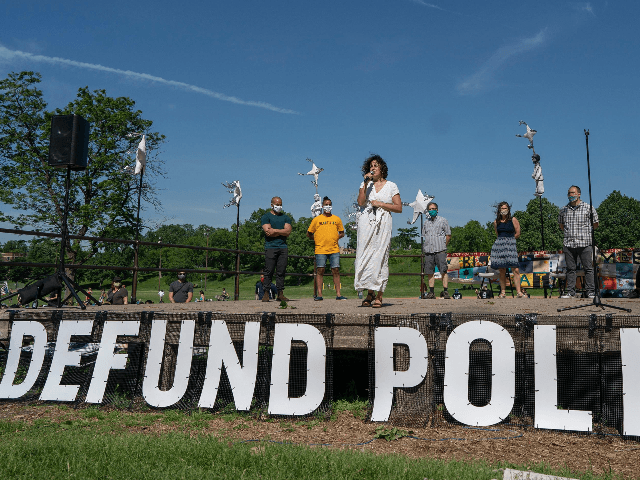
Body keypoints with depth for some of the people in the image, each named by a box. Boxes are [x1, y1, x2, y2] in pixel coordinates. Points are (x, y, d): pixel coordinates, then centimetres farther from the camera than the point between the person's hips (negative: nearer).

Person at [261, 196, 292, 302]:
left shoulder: (285, 217, 19)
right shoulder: (266, 217, 8)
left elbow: (288, 232, 3)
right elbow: (267, 232, -8)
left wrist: (274, 230, -5)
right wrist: (282, 232, -1)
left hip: (283, 247, 4)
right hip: (270, 247, -3)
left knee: (281, 271, 1)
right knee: (269, 271, -7)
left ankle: (280, 294, 4)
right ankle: (266, 294, -3)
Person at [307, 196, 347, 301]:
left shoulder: (337, 219, 11)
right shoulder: (317, 219, 6)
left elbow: (342, 233, 18)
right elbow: (309, 233, 13)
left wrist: (335, 238, 3)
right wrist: (316, 240, 4)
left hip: (334, 249, 1)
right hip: (320, 249, -1)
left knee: (336, 270, -1)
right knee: (320, 270, -1)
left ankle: (338, 294, 2)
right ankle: (319, 294, 3)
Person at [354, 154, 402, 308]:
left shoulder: (391, 186, 10)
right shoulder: (365, 184, 15)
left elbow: (399, 208, 4)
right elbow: (360, 203, -2)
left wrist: (380, 204, -4)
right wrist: (366, 183, -5)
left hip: (383, 225, -2)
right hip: (366, 224, 2)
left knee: (380, 258, -7)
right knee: (365, 257, -5)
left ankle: (379, 297, -5)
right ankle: (369, 294, 4)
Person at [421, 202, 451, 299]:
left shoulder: (443, 220, 7)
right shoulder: (425, 223, 17)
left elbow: (448, 235, 9)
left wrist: (443, 245, 4)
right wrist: (425, 247, 11)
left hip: (440, 251, -4)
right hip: (428, 251, 4)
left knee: (443, 271, -9)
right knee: (430, 272, 3)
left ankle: (446, 292, -7)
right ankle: (431, 293, 8)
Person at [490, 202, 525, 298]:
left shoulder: (513, 220, 5)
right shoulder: (496, 222, 13)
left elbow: (517, 234, 7)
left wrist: (508, 239, 14)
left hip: (511, 245, -2)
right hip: (499, 246, 3)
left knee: (515, 269, -11)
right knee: (502, 271, 2)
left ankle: (519, 292, -10)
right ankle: (503, 292, 7)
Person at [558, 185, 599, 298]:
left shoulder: (588, 208, 1)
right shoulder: (563, 209, 10)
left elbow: (595, 224, 11)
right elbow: (561, 225, 25)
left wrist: (584, 230, 11)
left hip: (584, 243, -3)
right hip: (568, 244, 3)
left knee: (588, 268, -1)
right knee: (570, 269, 6)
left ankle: (591, 291, 4)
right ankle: (570, 292, 11)